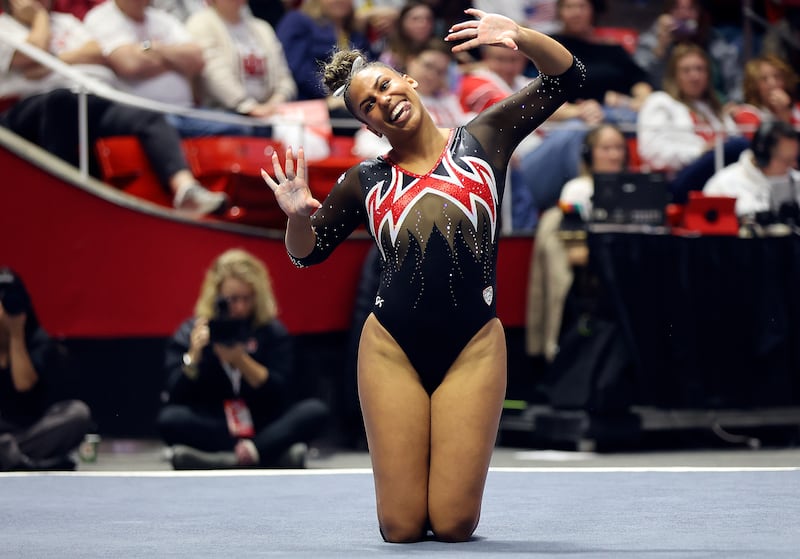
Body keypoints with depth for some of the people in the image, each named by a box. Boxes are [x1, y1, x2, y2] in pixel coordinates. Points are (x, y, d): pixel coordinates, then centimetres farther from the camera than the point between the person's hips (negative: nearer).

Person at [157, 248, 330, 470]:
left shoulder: (273, 332, 7)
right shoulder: (190, 333, 5)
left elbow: (281, 393, -3)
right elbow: (176, 395, -4)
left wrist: (240, 360, -16)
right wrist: (194, 356, -20)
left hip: (263, 429, 1)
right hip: (211, 431, -1)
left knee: (316, 411, -23)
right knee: (170, 419, -31)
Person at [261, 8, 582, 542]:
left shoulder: (482, 139, 7)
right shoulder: (365, 182, 10)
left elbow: (567, 77, 3)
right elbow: (307, 254, 18)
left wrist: (518, 34, -15)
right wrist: (298, 214, -5)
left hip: (473, 347, -1)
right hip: (393, 349, 1)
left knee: (454, 526, -5)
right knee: (402, 528, -3)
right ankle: (410, 480, 33)